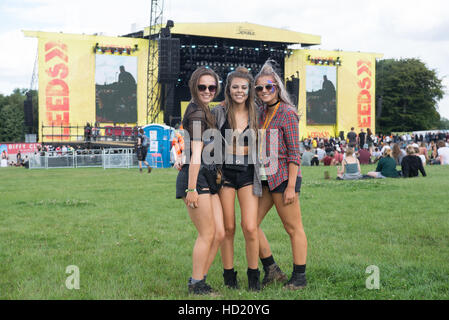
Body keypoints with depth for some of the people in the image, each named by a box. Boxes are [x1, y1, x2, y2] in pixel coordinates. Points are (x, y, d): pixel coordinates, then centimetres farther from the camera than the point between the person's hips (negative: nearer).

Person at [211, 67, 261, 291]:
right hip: (225, 173, -1)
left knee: (250, 228, -6)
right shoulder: (218, 112, -1)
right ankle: (229, 276, 18)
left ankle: (254, 276, 10)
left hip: (248, 174, 1)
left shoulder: (256, 113, 4)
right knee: (228, 228, 4)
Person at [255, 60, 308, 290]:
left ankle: (299, 277, 11)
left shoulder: (287, 114, -10)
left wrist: (291, 186, -17)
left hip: (283, 177, -8)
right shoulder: (262, 112, 11)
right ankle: (271, 270, 20)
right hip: (264, 178, 8)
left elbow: (294, 153, -12)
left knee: (293, 228, 1)